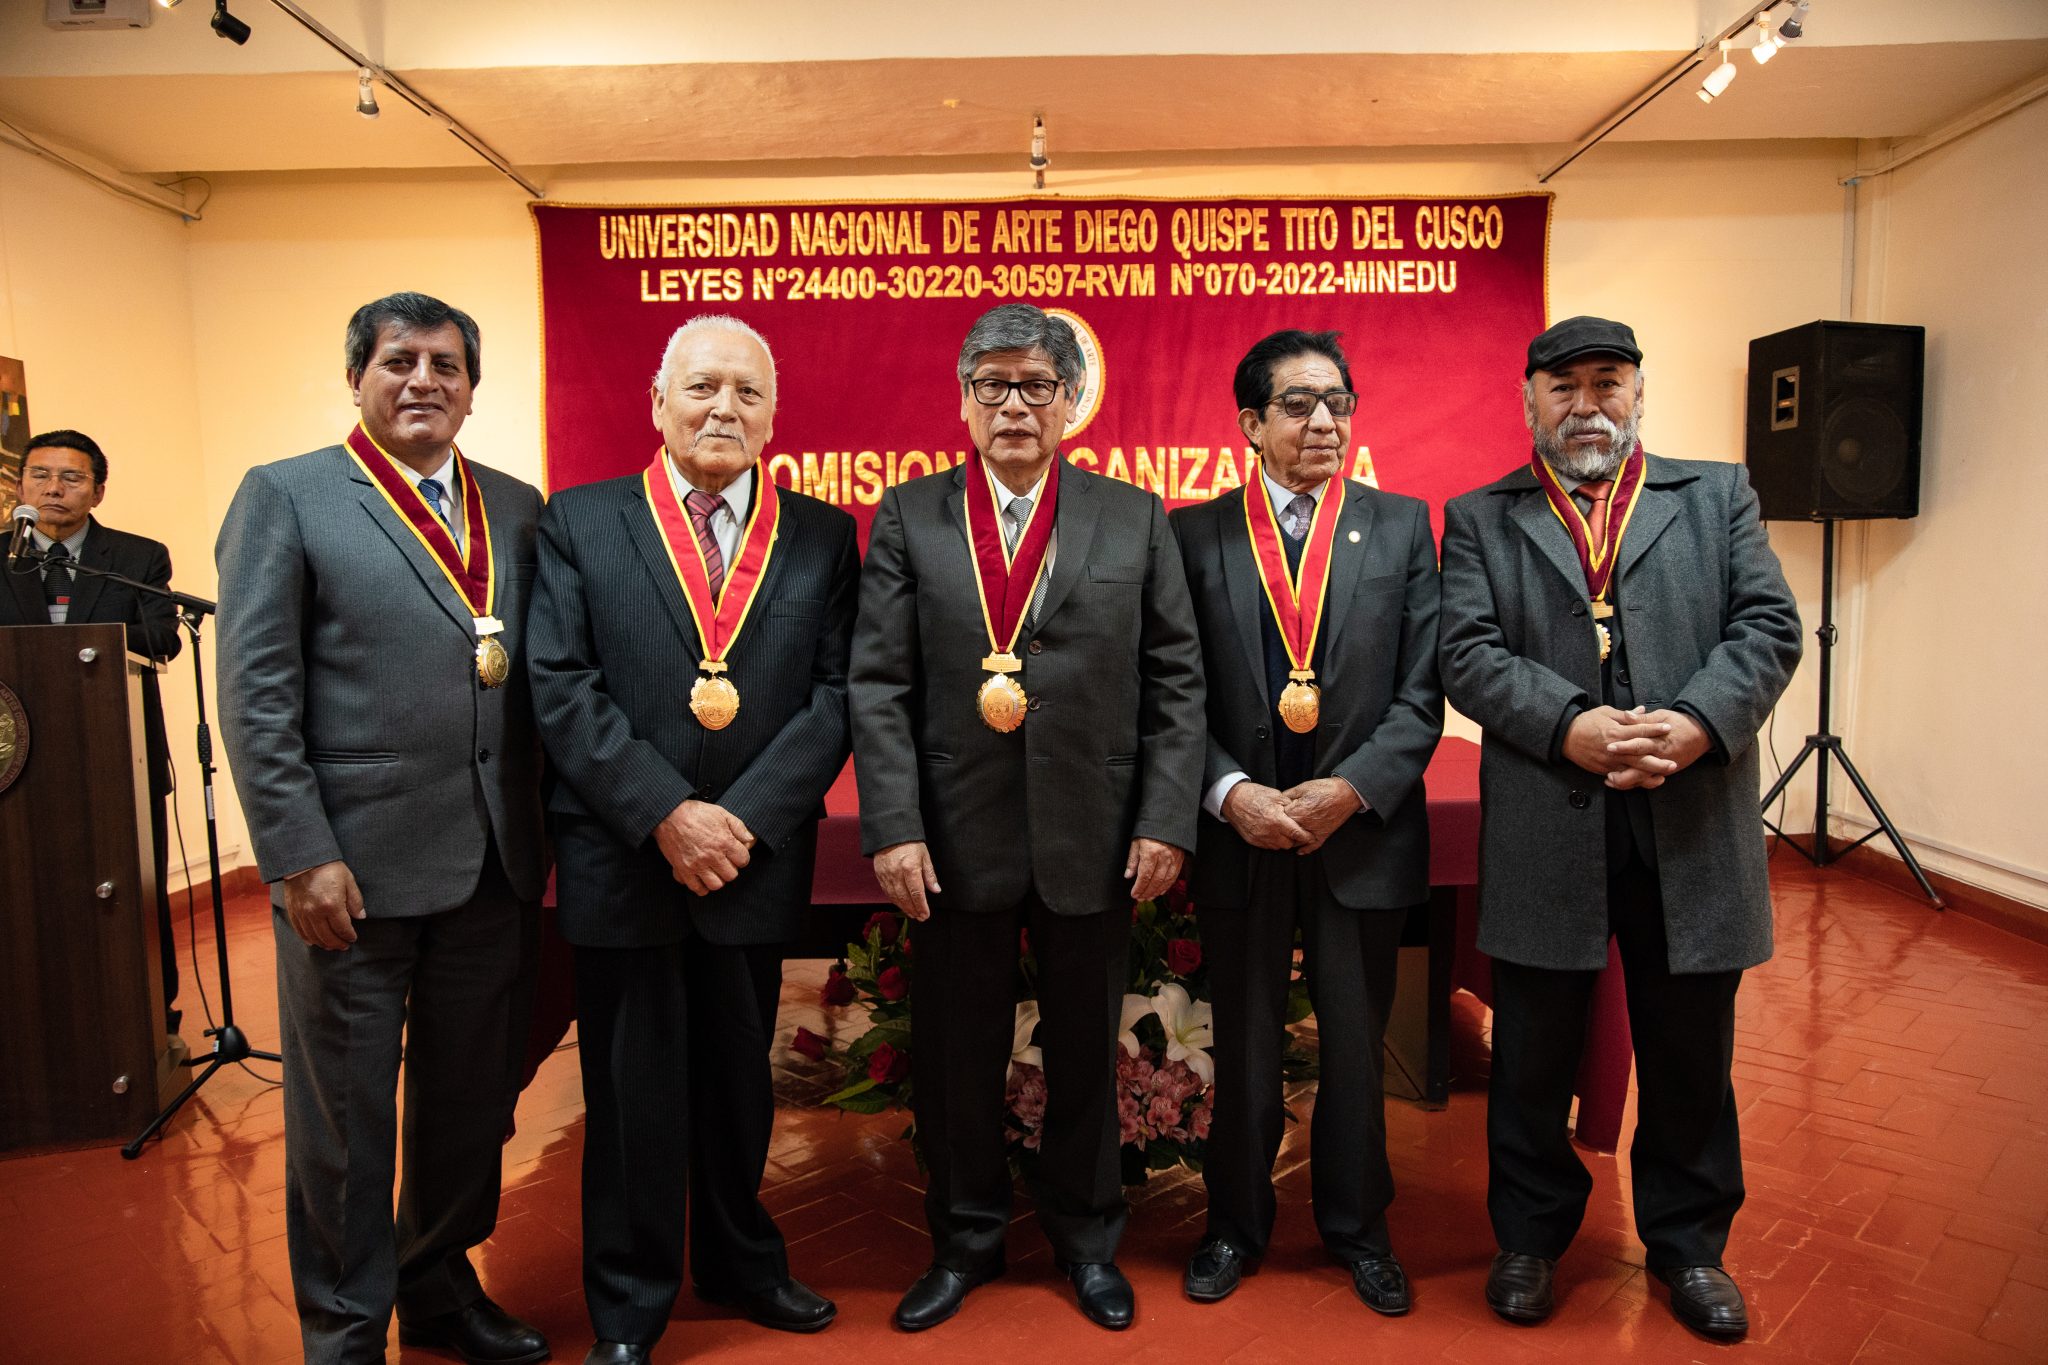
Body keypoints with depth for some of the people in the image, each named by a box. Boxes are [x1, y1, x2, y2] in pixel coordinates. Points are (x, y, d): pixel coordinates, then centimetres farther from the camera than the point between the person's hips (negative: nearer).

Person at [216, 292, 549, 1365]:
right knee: (344, 1114, 10)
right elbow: (255, 694, -8)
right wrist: (302, 858, -13)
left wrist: (541, 827, 3)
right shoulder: (285, 496, -2)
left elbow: (540, 675, 10)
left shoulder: (518, 509, 11)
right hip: (352, 865, -4)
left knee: (469, 1096, 17)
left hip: (491, 865, 5)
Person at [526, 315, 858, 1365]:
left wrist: (744, 818, -14)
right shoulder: (578, 522, 1)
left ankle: (739, 1260, 40)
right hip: (620, 860, -1)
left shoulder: (822, 536, 4)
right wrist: (665, 814, -16)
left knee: (739, 1078, 17)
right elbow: (560, 686, -7)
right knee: (631, 1090, 11)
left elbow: (836, 693, -3)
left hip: (757, 860, 2)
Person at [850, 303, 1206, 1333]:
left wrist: (1166, 820, -5)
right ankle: (965, 1241, 35)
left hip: (1095, 839, 1)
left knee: (1085, 1048, 15)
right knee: (956, 1053, 12)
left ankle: (1085, 1237, 37)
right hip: (954, 840, 0)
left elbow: (1176, 681, 2)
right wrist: (893, 827, -10)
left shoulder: (1134, 519, 4)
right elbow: (879, 685, -2)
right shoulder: (907, 519, 3)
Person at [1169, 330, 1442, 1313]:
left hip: (1362, 833, 1)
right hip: (1238, 836, 0)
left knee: (1356, 1046, 14)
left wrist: (1349, 789, -14)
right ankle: (1236, 1224, 35)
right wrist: (1231, 792, -15)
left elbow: (1421, 693, -2)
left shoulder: (1402, 526, 3)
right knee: (1244, 1048, 14)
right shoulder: (1194, 534, 1)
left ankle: (1357, 1228, 36)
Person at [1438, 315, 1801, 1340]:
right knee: (1532, 1058, 11)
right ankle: (1531, 1237, 31)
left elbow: (1768, 627, 1)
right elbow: (1469, 655, -5)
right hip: (1544, 833, -1)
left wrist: (1694, 724, -16)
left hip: (1693, 826, 2)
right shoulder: (1480, 519, 7)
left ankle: (1688, 1243, 35)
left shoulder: (1719, 496, 12)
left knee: (1690, 1057, 14)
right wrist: (1573, 728, -19)